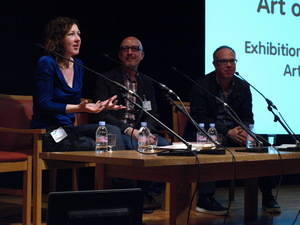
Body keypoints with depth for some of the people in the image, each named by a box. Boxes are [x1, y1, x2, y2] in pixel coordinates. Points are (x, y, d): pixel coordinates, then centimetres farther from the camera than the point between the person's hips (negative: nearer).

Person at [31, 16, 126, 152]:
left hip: (69, 129, 7)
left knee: (112, 131, -16)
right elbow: (44, 105, -16)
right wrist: (79, 108, -25)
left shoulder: (78, 65, 13)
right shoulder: (46, 63, -10)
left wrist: (101, 106, 0)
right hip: (48, 134, -7)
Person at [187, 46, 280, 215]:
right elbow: (199, 119, -13)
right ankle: (205, 199, -34)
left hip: (234, 133, 5)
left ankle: (268, 197, -7)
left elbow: (248, 118, 9)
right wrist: (227, 132, -22)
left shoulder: (243, 87, 10)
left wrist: (243, 131, -16)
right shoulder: (202, 86, -5)